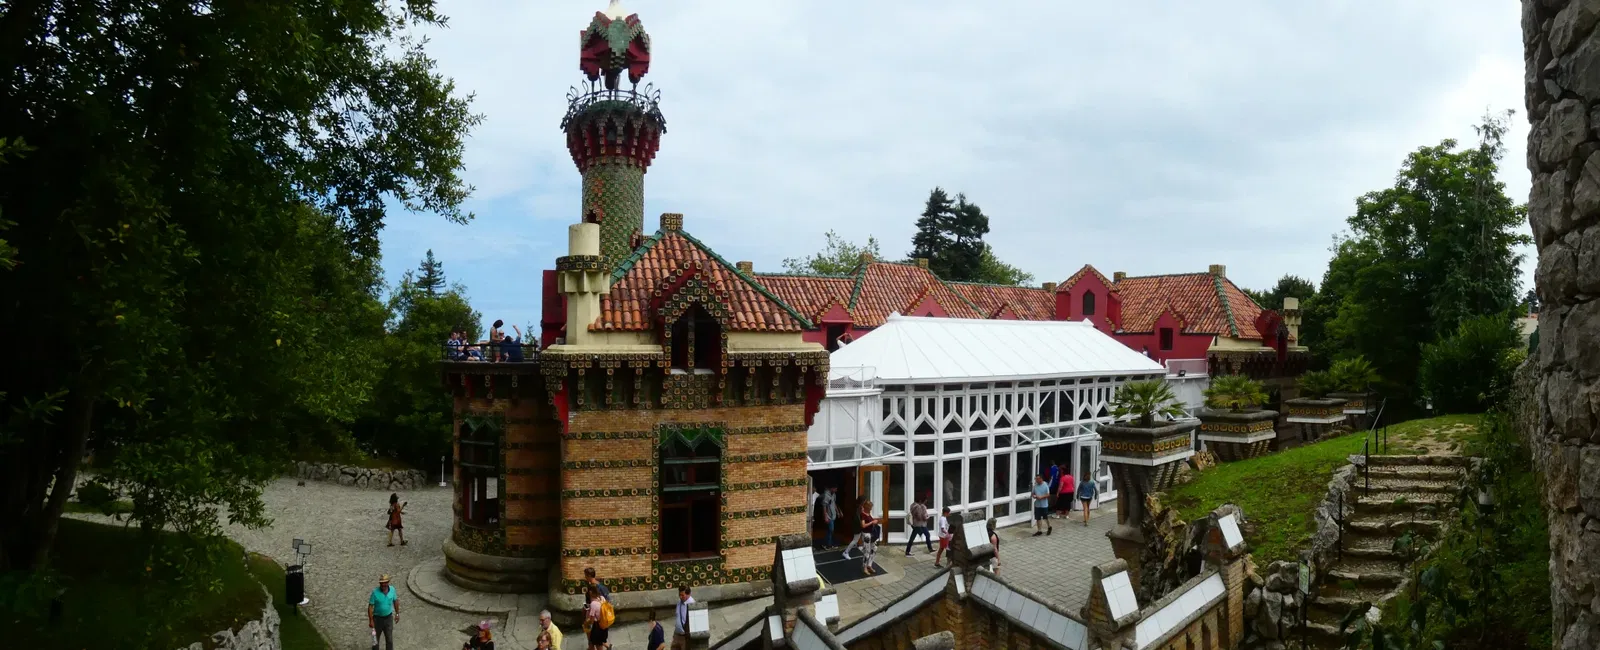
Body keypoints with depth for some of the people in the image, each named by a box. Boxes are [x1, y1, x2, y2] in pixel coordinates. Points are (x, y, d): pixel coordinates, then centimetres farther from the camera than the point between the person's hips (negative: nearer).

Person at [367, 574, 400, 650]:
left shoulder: (392, 589, -13)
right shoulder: (375, 592, -23)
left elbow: (395, 601, 4)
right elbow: (370, 607, -16)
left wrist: (397, 614, 9)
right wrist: (371, 621, -16)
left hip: (388, 618, 1)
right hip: (377, 618, -1)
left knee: (389, 639, 4)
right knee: (375, 637, 19)